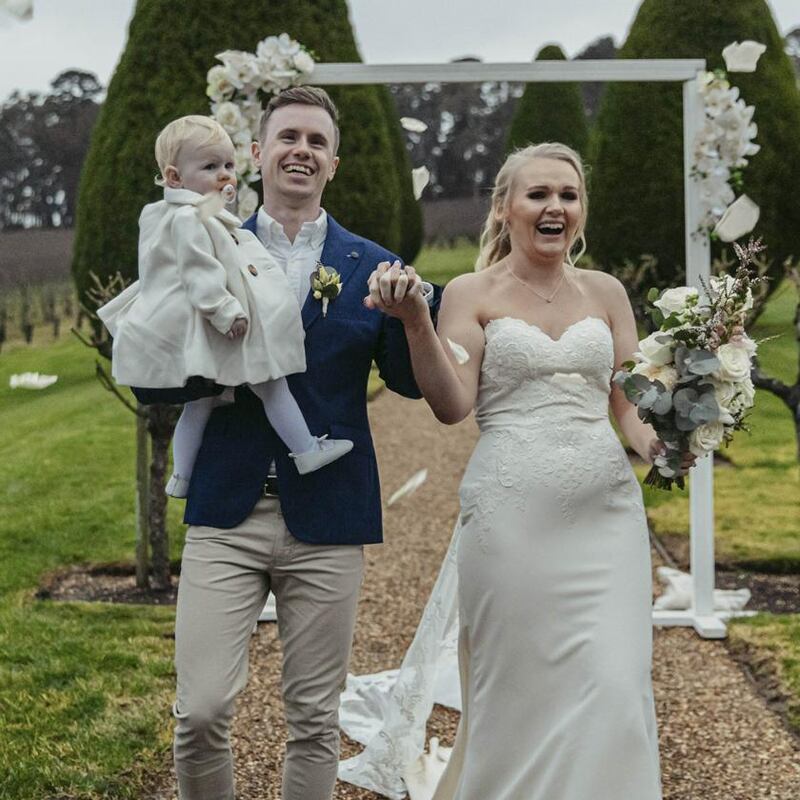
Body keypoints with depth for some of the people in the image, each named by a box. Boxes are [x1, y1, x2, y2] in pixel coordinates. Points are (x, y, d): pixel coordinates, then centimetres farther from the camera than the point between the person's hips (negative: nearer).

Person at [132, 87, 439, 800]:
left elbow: (410, 383, 3)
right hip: (226, 511, 0)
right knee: (201, 712, -5)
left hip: (326, 521, 1)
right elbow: (151, 384, 3)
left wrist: (414, 307, -16)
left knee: (314, 718, 10)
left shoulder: (370, 267, 5)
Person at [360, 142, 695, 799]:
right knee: (519, 692, 4)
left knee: (616, 689, -5)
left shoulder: (606, 291, 12)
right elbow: (452, 405, -6)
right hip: (511, 515, -2)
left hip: (606, 508, 3)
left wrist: (655, 443, -8)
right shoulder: (473, 293, 3)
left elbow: (630, 400, 13)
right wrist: (415, 322, -17)